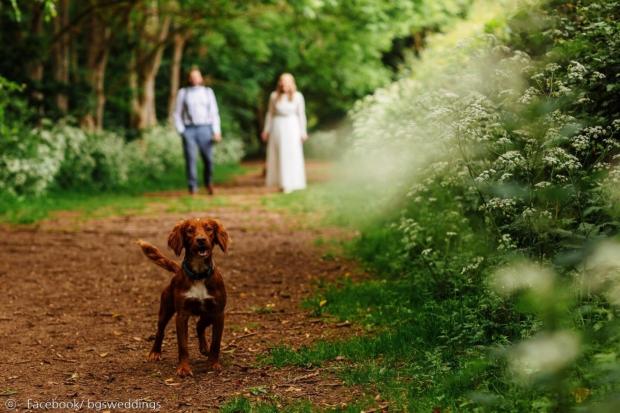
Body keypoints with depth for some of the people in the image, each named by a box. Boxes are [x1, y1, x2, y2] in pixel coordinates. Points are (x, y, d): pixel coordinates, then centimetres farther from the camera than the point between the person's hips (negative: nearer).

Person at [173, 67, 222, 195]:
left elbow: (214, 113, 7)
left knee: (208, 159, -5)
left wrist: (217, 131, -5)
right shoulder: (182, 92, 9)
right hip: (188, 130, 0)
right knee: (190, 158, -11)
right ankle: (193, 188, -7)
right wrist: (181, 131, -2)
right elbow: (177, 113, 10)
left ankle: (208, 182, 21)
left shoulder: (208, 92, 10)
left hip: (204, 129, 0)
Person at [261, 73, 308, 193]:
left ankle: (289, 184, 1)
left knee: (291, 155, -3)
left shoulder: (297, 96, -5)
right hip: (277, 128, 2)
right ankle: (281, 182, 15)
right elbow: (270, 113, 7)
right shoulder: (274, 96, -1)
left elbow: (301, 115, 0)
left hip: (291, 128, -2)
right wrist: (266, 130, 6)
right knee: (277, 156, 5)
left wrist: (303, 132, -1)